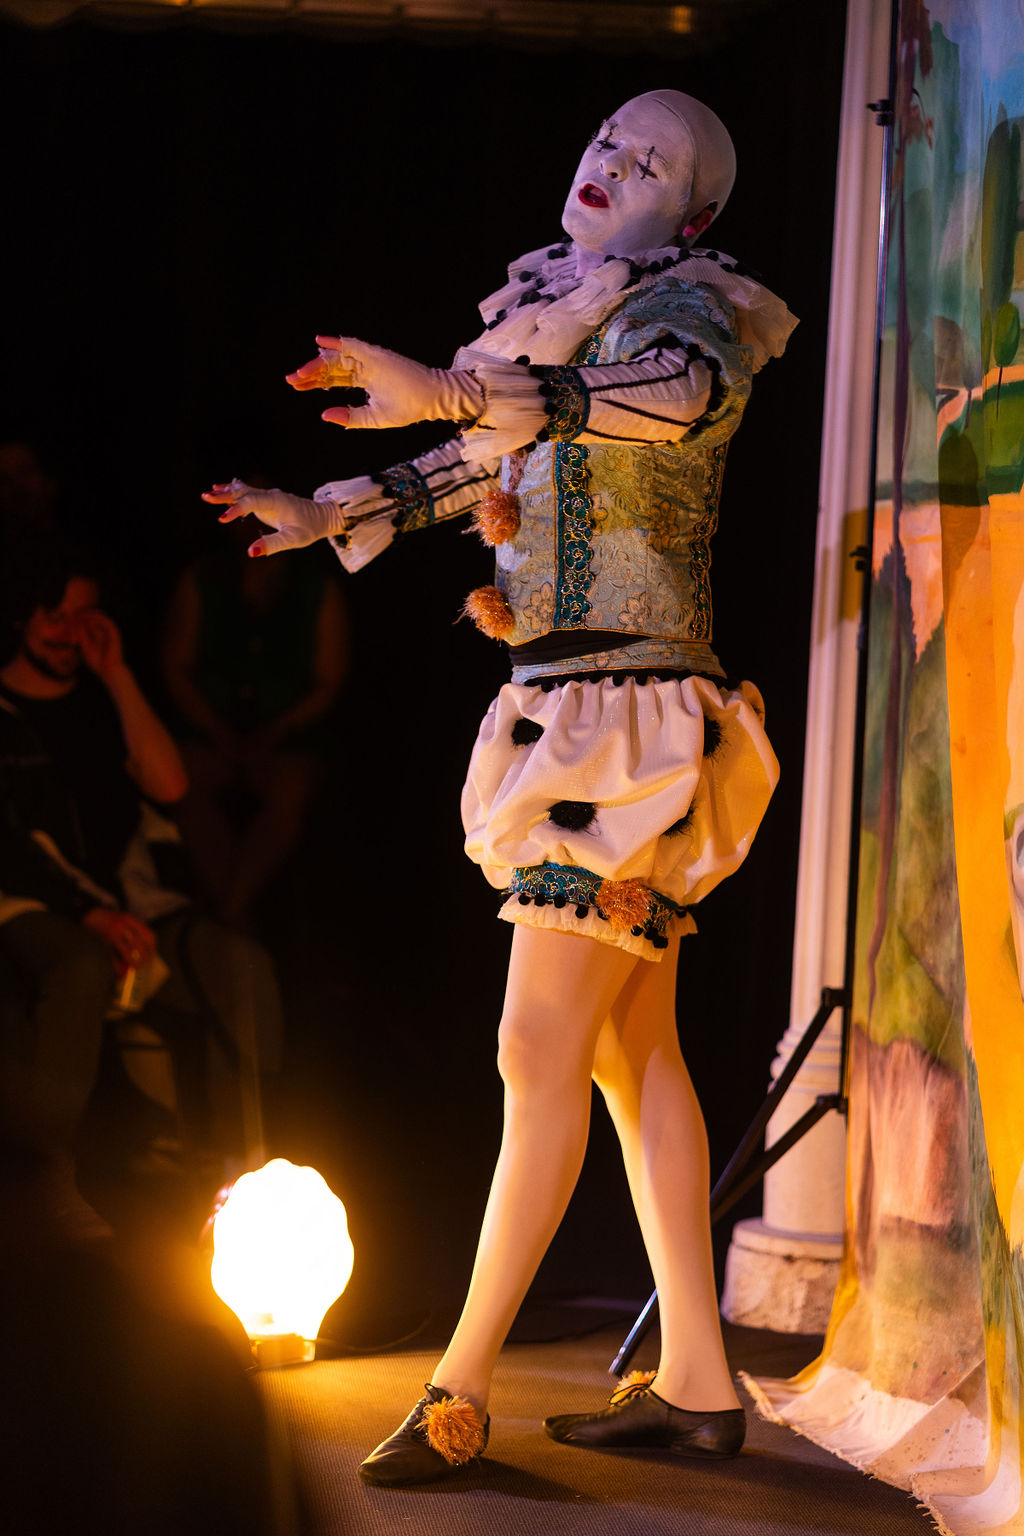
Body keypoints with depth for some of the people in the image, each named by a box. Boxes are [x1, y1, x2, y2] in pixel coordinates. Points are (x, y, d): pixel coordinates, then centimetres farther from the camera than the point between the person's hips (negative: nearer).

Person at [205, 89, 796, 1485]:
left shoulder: (684, 306, -9)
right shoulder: (575, 320, 17)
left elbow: (677, 391, -34)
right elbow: (489, 461, 32)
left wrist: (448, 390, -47)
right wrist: (327, 515, 33)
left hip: (624, 715, -9)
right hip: (578, 717, 9)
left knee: (541, 1051, -10)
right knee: (631, 1050, 9)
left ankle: (459, 1390, -6)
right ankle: (697, 1383, 13)